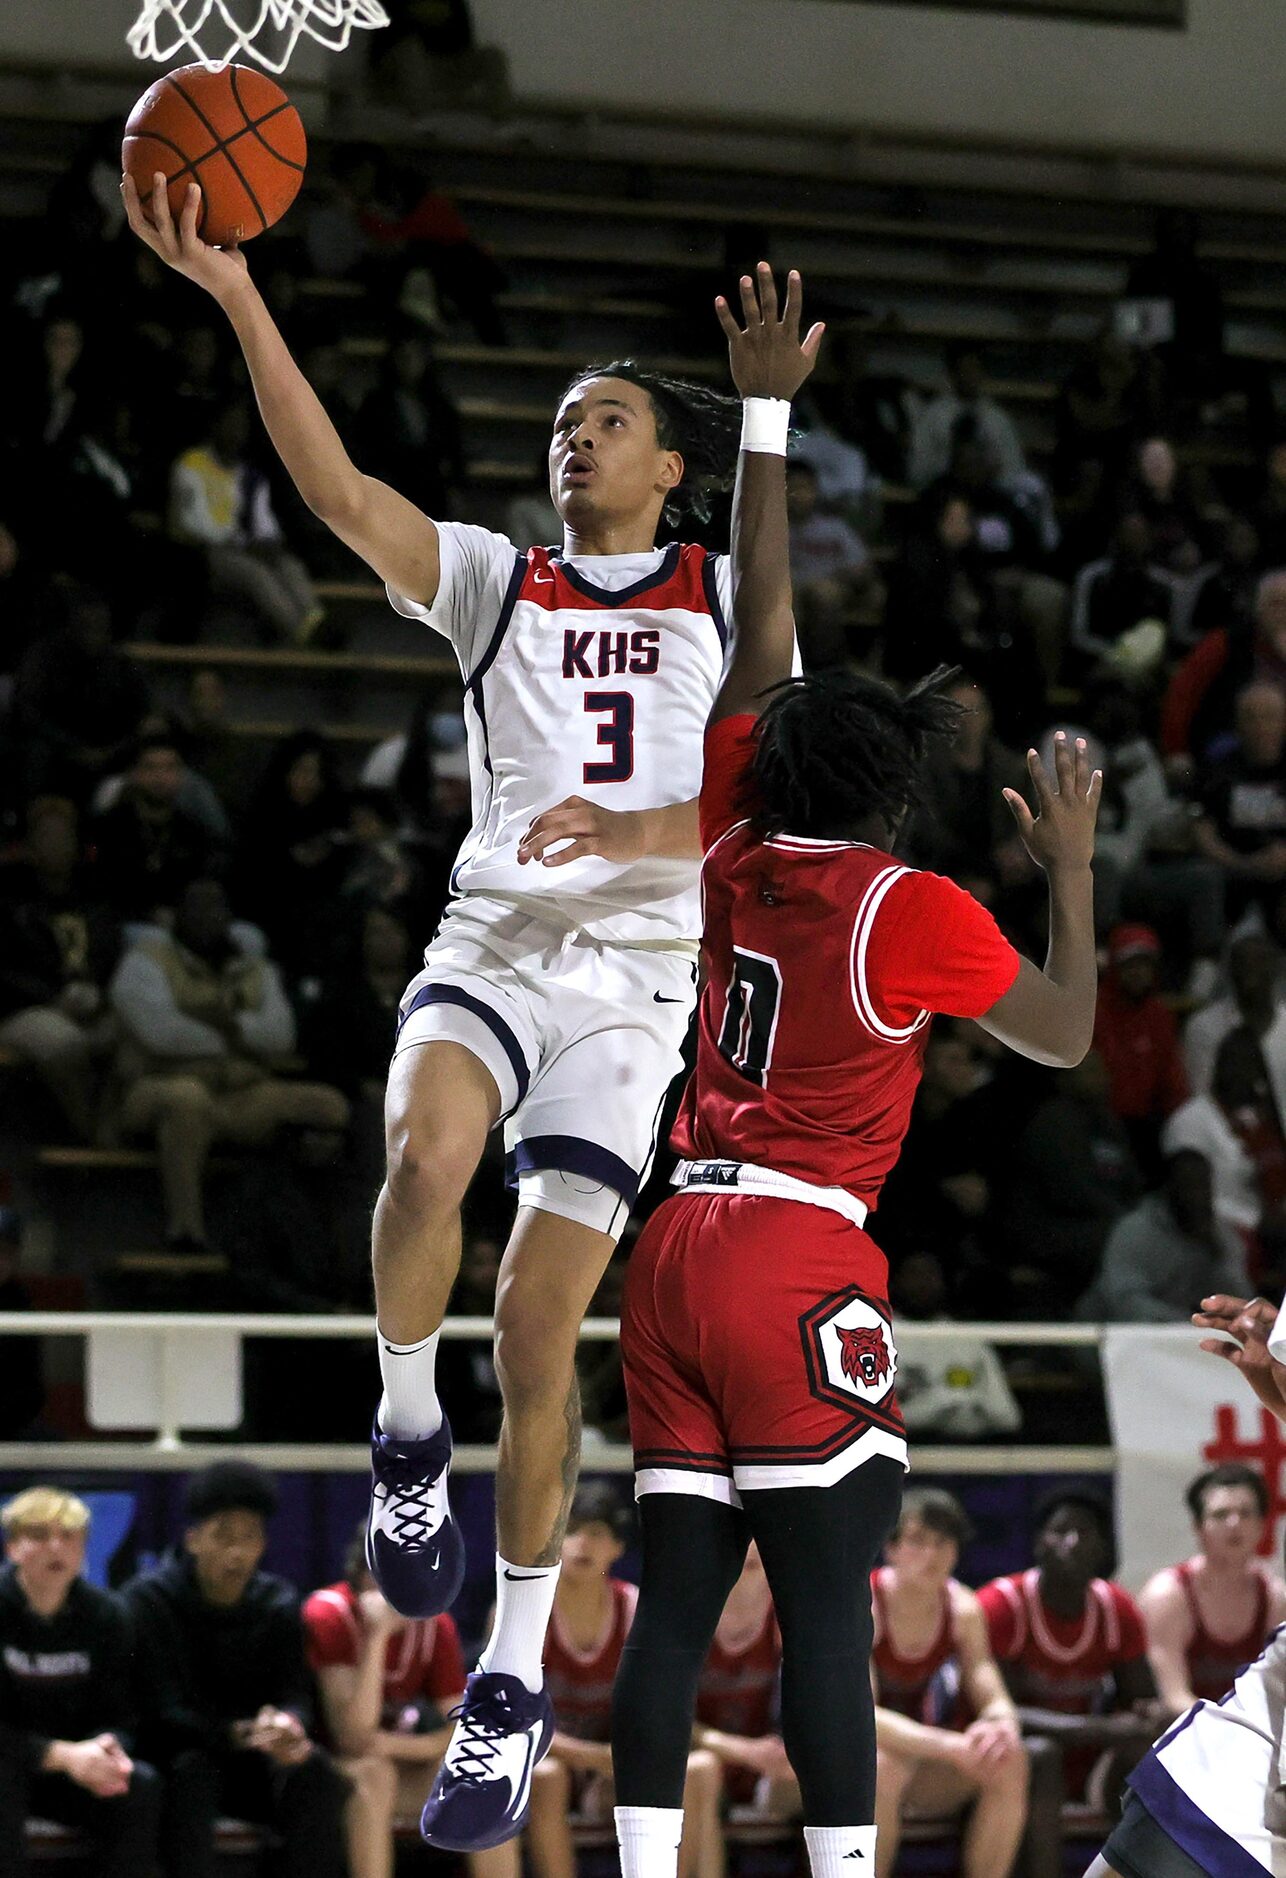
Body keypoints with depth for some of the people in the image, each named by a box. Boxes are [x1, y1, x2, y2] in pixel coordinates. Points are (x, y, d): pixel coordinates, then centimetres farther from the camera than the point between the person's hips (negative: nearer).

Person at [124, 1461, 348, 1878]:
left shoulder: (279, 1604, 2)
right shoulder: (149, 1598, -11)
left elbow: (294, 1696, -6)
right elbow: (163, 1711, -19)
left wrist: (289, 1729, -33)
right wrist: (241, 1733, -36)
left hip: (250, 1764, 4)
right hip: (175, 1754, -4)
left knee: (315, 1772, -25)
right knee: (192, 1770, -37)